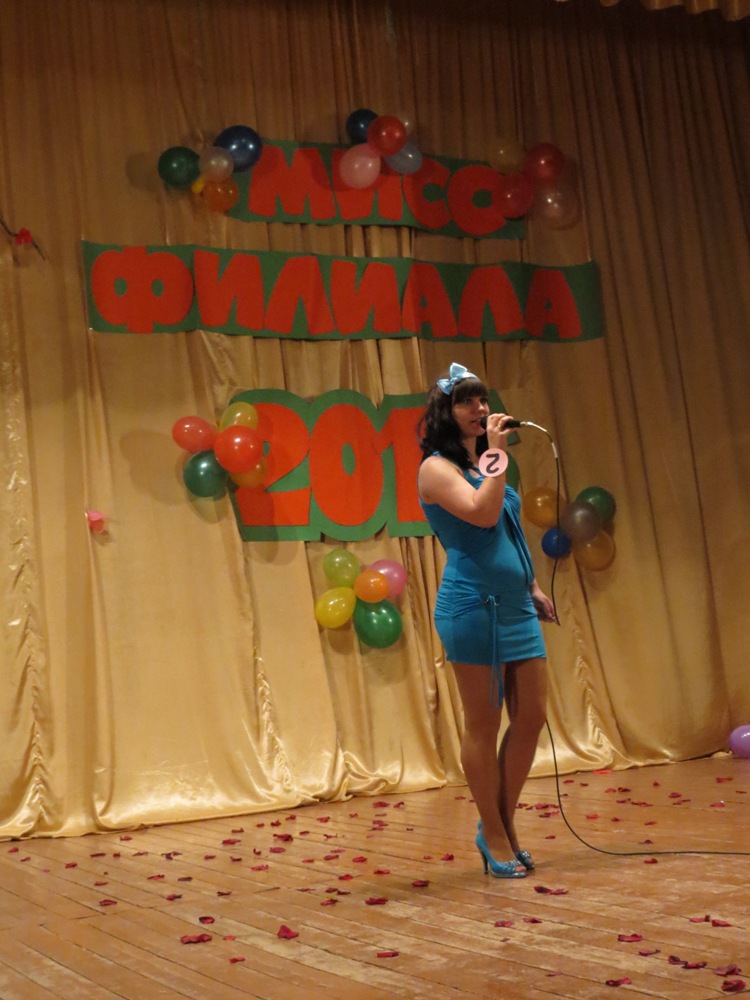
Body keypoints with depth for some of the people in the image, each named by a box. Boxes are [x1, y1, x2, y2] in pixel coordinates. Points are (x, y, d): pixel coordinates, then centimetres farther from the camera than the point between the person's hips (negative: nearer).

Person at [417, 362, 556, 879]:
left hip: (516, 605, 8)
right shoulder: (437, 468, -5)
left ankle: (504, 823, 20)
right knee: (484, 724, 0)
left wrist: (532, 586, 21)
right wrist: (498, 455, -12)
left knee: (531, 716, 6)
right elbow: (481, 513, -21)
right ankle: (495, 837, 11)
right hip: (473, 604, -8)